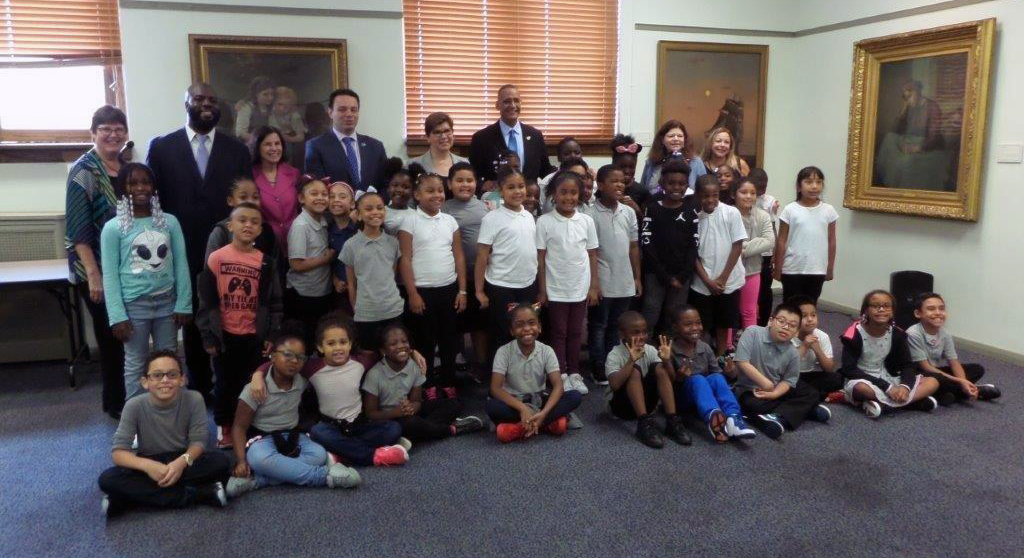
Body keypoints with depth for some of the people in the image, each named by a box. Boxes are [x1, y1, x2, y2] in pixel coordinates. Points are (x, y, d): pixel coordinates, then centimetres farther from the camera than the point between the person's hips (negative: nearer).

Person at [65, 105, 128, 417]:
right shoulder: (84, 171, -12)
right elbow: (78, 228, -16)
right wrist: (93, 274, -21)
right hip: (98, 269, -5)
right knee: (112, 336, 6)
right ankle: (115, 402, 23)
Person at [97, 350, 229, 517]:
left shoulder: (194, 400, -17)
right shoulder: (134, 406, -16)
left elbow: (198, 441, -13)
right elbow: (118, 452, -16)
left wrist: (183, 461, -35)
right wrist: (147, 465, -36)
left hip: (181, 462, -1)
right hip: (150, 464, 1)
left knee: (221, 462, -28)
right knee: (107, 479, -28)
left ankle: (141, 495, -21)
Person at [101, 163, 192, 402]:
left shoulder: (169, 221, 1)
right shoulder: (113, 227, -5)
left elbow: (181, 264, 2)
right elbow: (110, 275, -5)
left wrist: (183, 304, -3)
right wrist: (117, 316, -11)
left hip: (167, 302, 3)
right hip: (134, 305, -2)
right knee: (135, 364, 9)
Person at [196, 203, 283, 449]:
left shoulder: (266, 262, -3)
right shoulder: (216, 258, -7)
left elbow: (274, 302, 1)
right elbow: (206, 301, -3)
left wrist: (272, 335, -3)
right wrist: (208, 336, -5)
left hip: (254, 336, 1)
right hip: (224, 335, -1)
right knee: (225, 383, 13)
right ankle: (224, 426, 30)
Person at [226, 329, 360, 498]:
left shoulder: (302, 381, -5)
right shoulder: (255, 388, -15)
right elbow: (239, 427, -12)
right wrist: (241, 461, -26)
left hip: (292, 436, 4)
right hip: (261, 438, -4)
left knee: (319, 454, -25)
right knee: (260, 459, -39)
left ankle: (256, 480, -33)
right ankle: (325, 475, -35)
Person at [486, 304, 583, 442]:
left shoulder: (547, 351, -8)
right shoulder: (504, 352, -13)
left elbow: (558, 386, -17)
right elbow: (495, 388, -20)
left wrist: (544, 413, -34)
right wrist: (522, 408, -34)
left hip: (539, 401, 2)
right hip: (514, 402, -2)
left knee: (575, 397, -23)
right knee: (491, 406, -35)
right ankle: (549, 422, -28)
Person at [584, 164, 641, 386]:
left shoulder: (629, 212, 6)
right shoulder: (591, 214, -11)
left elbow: (634, 246, 11)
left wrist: (637, 277, 10)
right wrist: (593, 283, -12)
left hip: (625, 283, 5)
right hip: (602, 283, -5)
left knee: (616, 327, 15)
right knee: (598, 327, 6)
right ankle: (599, 369, 15)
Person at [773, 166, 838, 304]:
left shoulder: (829, 211, 0)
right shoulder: (790, 210, -6)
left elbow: (831, 242, 6)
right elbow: (781, 241, -3)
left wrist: (830, 268, 7)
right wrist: (778, 268, -2)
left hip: (817, 270, 2)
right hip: (792, 269, -2)